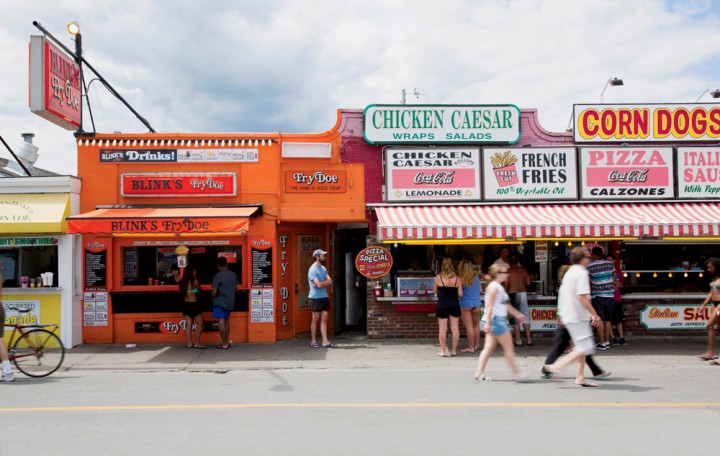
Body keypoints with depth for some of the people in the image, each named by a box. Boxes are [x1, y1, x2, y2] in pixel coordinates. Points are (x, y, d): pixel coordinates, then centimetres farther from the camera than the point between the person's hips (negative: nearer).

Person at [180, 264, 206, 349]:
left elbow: (181, 292, 13)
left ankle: (189, 343, 12)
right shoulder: (195, 282, -14)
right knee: (200, 323, 3)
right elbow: (199, 289, 4)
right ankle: (196, 343, 0)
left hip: (185, 304, 7)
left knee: (188, 324, 11)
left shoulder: (183, 282, 2)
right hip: (193, 305, -7)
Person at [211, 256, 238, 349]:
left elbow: (214, 292, -16)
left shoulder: (218, 276, -15)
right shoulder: (233, 275, 5)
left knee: (221, 321, -3)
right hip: (230, 301, 6)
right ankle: (226, 342, 22)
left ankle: (224, 344, -4)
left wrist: (212, 296, 4)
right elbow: (236, 288, 12)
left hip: (220, 301, -6)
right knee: (226, 320, 17)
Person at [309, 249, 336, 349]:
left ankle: (325, 342, 3)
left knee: (324, 319, 4)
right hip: (316, 298, -7)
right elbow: (319, 285, -20)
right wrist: (326, 282, -1)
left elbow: (330, 281, 3)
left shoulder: (323, 268, 14)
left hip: (325, 297, 7)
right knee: (315, 319, 2)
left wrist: (322, 283, -14)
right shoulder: (313, 269, -12)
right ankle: (313, 341, 12)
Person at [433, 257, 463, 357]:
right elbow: (460, 294, -2)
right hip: (454, 305, 2)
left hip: (442, 306, -2)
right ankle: (454, 350, 14)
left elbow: (434, 291, 3)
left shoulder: (438, 277, -8)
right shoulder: (457, 278, -4)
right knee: (455, 328, 9)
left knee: (442, 328, 4)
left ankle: (443, 351, 6)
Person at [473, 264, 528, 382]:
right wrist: (488, 323, -23)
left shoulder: (498, 287, 18)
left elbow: (505, 305, 27)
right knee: (508, 347, -1)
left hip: (499, 320, 10)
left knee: (489, 348, 6)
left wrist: (517, 314, 30)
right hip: (495, 319, -10)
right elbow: (489, 306, -19)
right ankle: (516, 374, 7)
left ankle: (479, 374, 3)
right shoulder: (494, 287, -13)